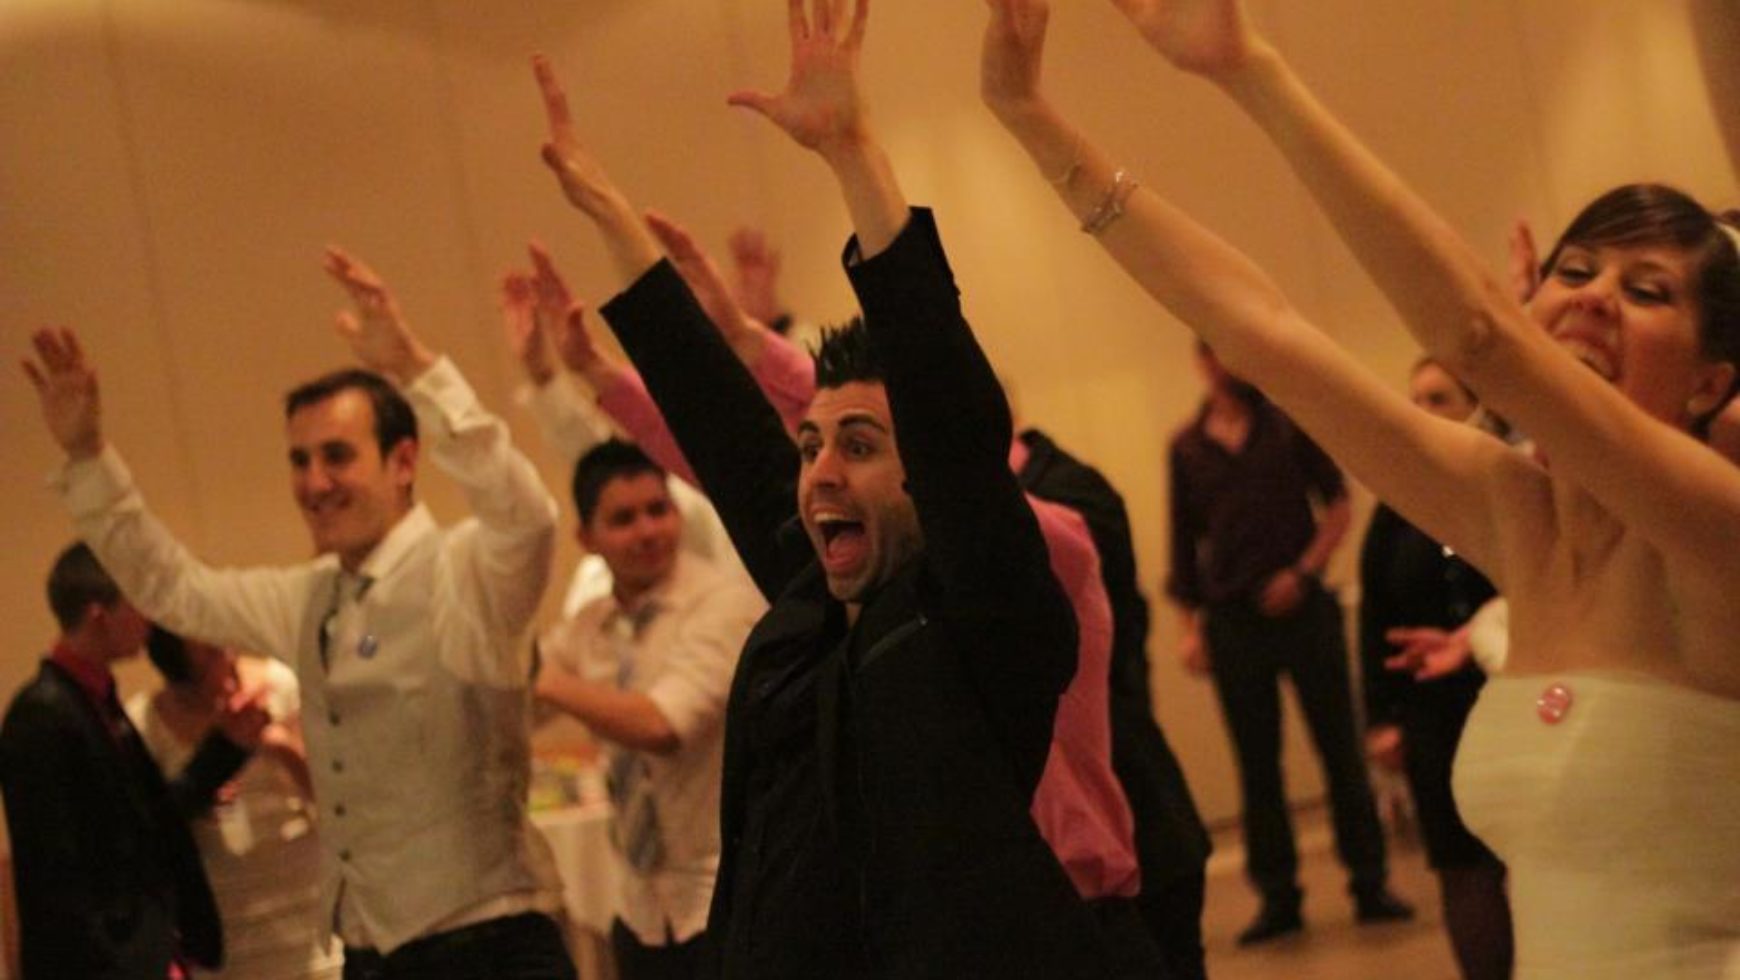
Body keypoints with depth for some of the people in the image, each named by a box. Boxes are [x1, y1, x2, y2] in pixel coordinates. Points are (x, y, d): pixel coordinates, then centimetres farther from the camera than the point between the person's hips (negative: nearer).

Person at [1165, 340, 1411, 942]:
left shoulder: (1289, 422, 4)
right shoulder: (1186, 448, 8)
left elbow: (1338, 506, 2)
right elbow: (1184, 543, 10)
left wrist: (1303, 572, -11)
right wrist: (1190, 626, 4)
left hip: (1301, 608, -2)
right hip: (1231, 618, 2)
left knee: (1340, 750, -1)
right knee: (1256, 764, 4)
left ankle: (1369, 885, 4)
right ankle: (1277, 897, 9)